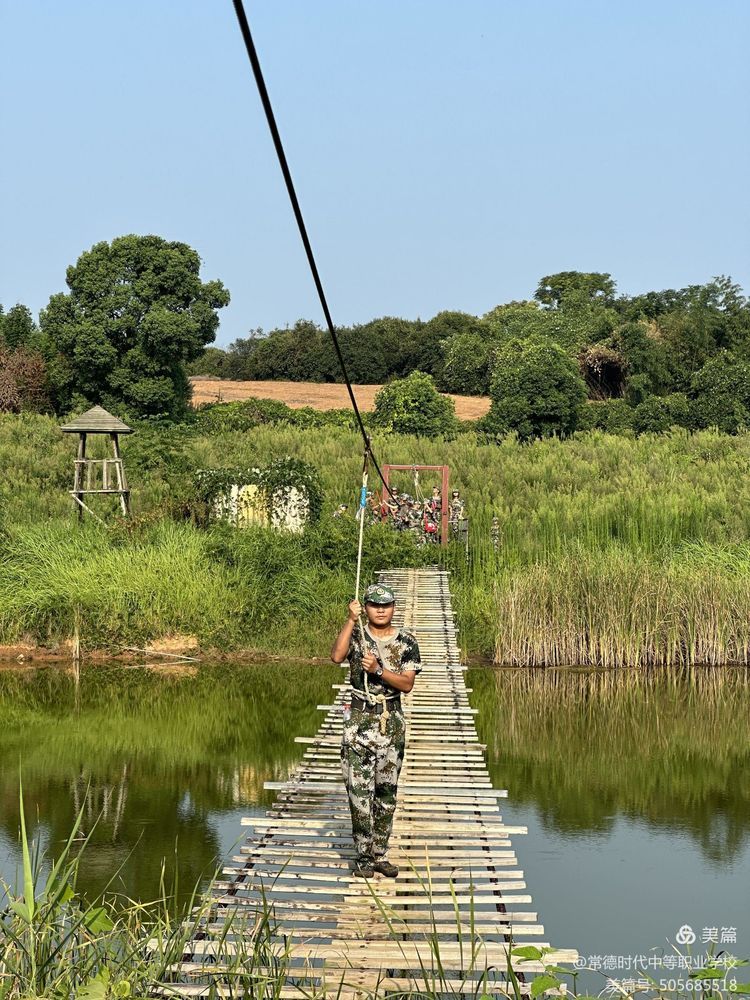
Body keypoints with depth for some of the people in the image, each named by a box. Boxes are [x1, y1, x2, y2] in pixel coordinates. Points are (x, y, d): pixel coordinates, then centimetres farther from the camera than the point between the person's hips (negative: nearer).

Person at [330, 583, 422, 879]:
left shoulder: (406, 642, 4)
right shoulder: (356, 635, 1)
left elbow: (407, 684, -6)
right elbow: (337, 656, -21)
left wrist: (378, 670, -20)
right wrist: (352, 619, -23)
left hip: (392, 721, 2)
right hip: (359, 719, -2)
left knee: (387, 791, 7)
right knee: (360, 790, -5)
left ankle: (380, 854, 15)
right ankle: (363, 856, 1)